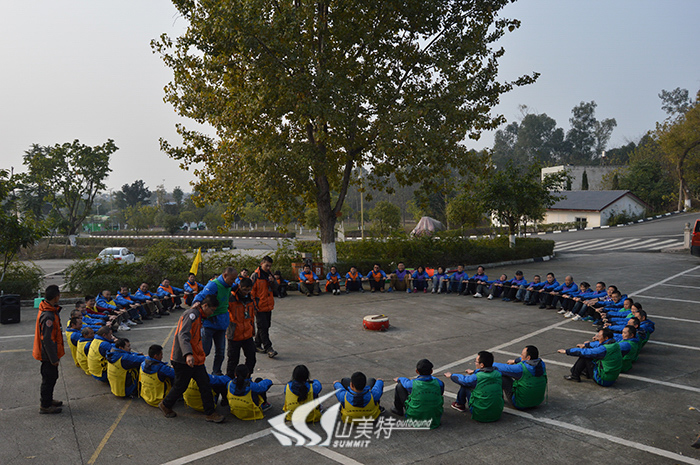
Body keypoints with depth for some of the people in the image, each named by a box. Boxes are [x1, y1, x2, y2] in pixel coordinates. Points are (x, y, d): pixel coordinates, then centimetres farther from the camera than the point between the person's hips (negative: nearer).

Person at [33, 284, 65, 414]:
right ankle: (45, 406, 19)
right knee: (49, 378, 5)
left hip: (48, 353, 10)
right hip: (48, 354, -10)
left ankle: (48, 400, 38)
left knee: (52, 377, 23)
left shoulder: (46, 309, 2)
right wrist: (54, 358, -21)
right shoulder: (48, 316, -29)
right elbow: (47, 339, -26)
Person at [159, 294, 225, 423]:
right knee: (181, 386, 6)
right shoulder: (191, 314, -18)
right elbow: (183, 335, -31)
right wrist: (188, 354, -42)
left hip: (195, 359, 9)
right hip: (183, 360, -9)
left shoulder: (198, 316, 14)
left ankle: (210, 413, 10)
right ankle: (165, 405, 31)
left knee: (205, 384, 5)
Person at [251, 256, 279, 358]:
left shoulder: (269, 274, 9)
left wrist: (272, 281, -10)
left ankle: (257, 345, 27)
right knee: (263, 327, -6)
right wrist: (254, 306, -13)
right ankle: (268, 348, -3)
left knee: (266, 326, 13)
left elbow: (275, 287, 12)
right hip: (260, 307, -7)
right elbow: (251, 292, -11)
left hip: (269, 306, 7)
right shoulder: (255, 276, -11)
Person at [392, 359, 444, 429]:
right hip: (435, 419, 3)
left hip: (415, 418, -2)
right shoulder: (439, 383, -14)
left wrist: (399, 379, 32)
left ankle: (398, 410, 30)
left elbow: (405, 381, 7)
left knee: (399, 386, 6)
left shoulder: (412, 384, -19)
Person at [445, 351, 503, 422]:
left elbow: (463, 379, 1)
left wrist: (451, 375, 23)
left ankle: (460, 404, 34)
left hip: (480, 416, -5)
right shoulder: (498, 373, -7)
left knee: (464, 384, 9)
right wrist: (474, 371, 36)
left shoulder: (476, 377, -21)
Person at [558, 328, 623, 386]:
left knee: (585, 355, -5)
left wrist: (566, 351, -11)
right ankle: (586, 371, 37)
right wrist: (585, 344, 32)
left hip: (603, 380, -9)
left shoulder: (604, 349, -27)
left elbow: (584, 352, -20)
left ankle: (575, 376, 7)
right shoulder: (614, 343, -2)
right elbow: (599, 344, 20)